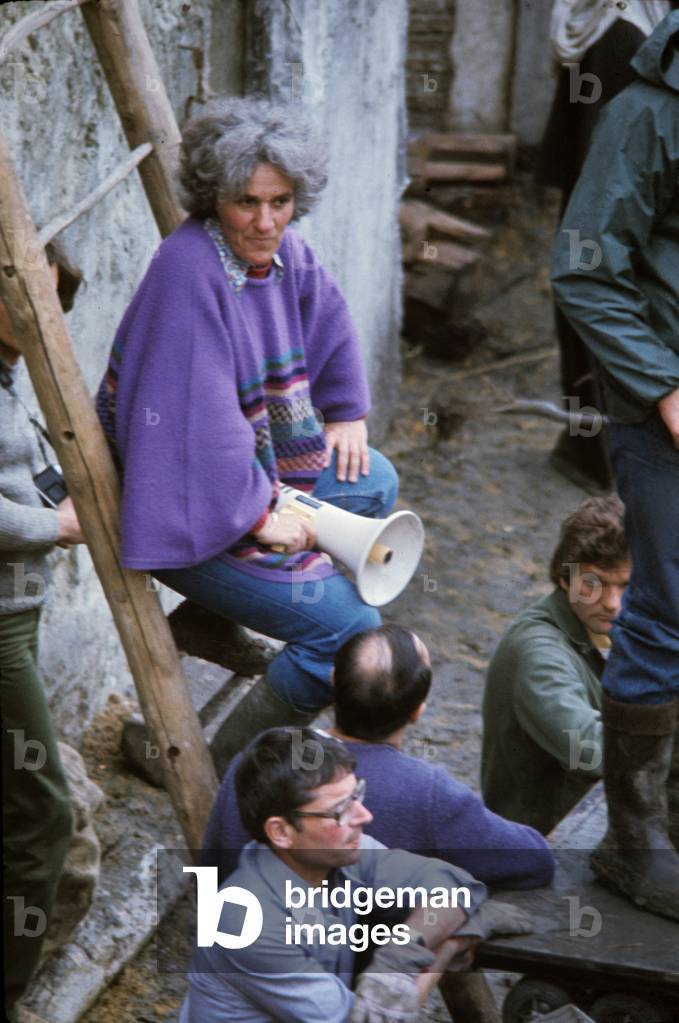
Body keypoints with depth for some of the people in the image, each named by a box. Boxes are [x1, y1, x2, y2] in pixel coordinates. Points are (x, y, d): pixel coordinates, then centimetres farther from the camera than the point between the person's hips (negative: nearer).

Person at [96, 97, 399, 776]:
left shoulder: (279, 249, -1)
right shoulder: (190, 269, -27)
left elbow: (325, 312, 22)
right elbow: (203, 414, -30)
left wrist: (345, 412, 20)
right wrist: (257, 514, -26)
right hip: (189, 510, -9)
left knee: (374, 483, 24)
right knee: (350, 627, -13)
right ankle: (228, 768, 3)